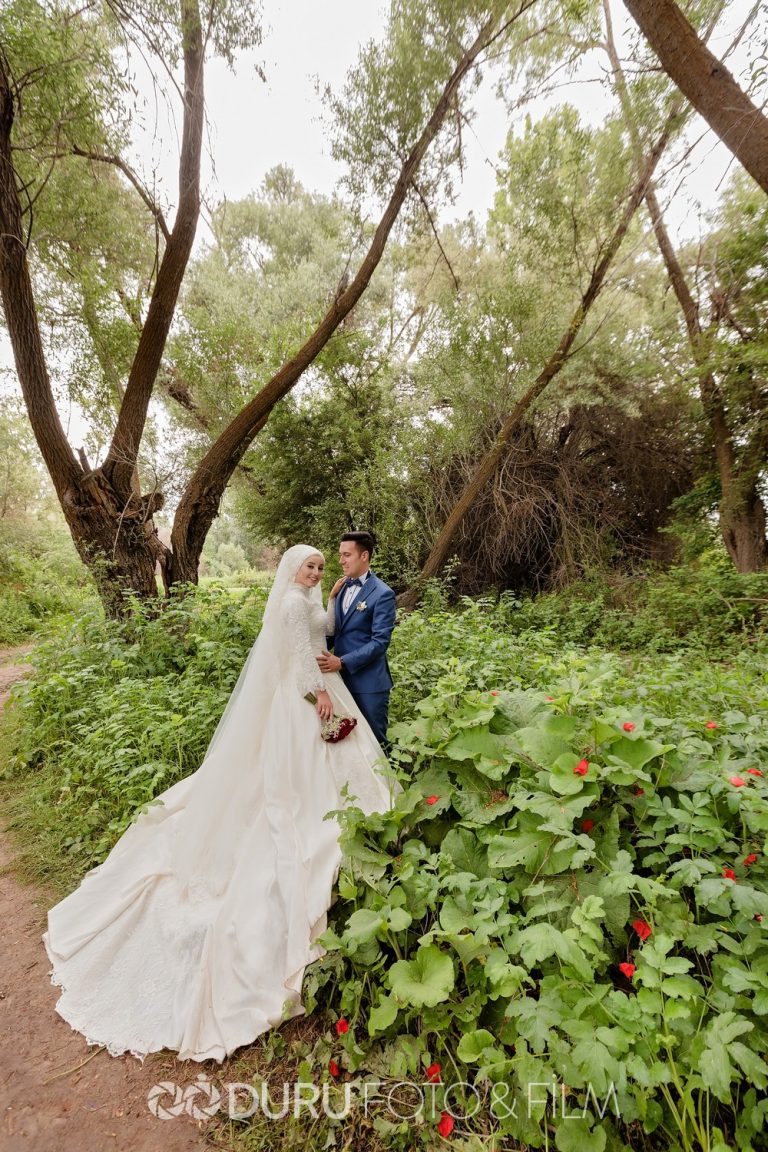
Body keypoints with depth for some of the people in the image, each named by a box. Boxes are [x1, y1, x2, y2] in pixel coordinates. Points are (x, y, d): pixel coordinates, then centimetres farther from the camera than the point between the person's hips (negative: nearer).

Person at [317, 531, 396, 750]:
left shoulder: (382, 594, -12)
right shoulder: (342, 587, 10)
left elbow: (380, 641, -17)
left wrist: (343, 662, -23)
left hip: (368, 682, -6)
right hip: (342, 678, 7)